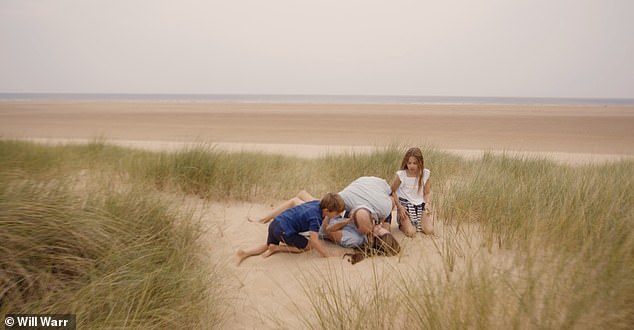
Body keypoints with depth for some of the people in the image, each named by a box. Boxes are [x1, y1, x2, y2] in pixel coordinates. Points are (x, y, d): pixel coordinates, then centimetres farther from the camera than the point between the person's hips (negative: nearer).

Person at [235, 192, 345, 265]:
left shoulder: (317, 203, 4)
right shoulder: (315, 218, -19)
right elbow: (314, 240, -22)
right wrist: (327, 254, -16)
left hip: (275, 223, 9)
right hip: (284, 231, -9)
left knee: (268, 246, 31)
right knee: (308, 246, 5)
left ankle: (244, 253, 10)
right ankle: (277, 248, 0)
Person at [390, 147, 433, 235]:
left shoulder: (426, 174, -5)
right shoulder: (400, 175, -14)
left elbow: (427, 193, 5)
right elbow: (392, 191, -5)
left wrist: (427, 204, -13)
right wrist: (399, 206, -13)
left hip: (420, 205, 3)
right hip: (405, 205, -3)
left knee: (429, 231, -11)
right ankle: (402, 223, 15)